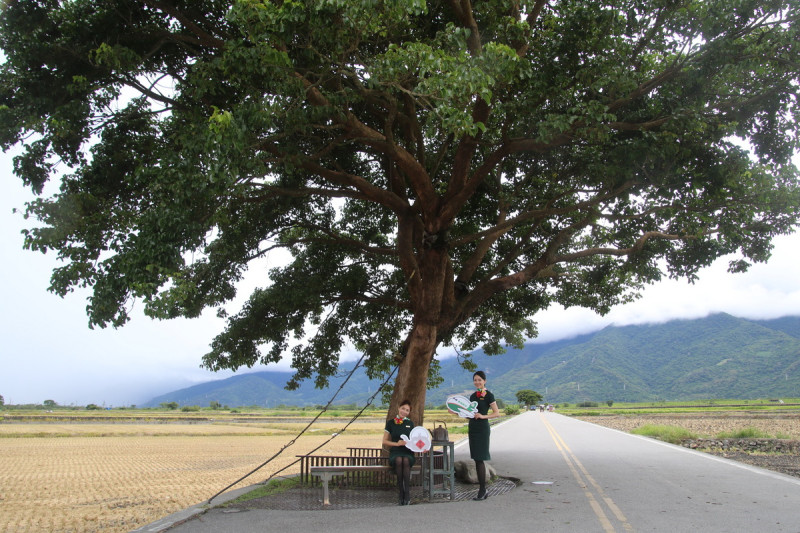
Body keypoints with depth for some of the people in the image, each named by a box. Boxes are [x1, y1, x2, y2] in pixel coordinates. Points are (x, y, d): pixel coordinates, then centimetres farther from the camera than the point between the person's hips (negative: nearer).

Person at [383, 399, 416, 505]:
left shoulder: (410, 423, 17)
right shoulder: (391, 423, 11)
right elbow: (385, 441, 9)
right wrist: (396, 443, -7)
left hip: (408, 452, 1)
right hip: (395, 452, -1)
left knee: (406, 461, -35)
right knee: (399, 460, -36)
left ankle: (407, 494, -32)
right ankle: (401, 493, -28)